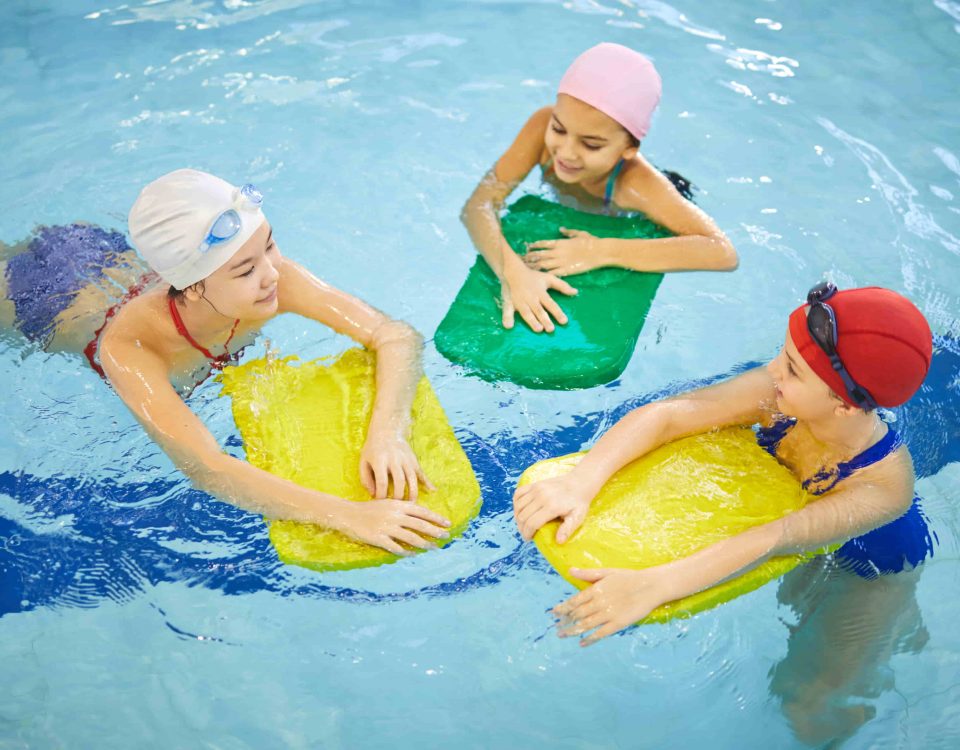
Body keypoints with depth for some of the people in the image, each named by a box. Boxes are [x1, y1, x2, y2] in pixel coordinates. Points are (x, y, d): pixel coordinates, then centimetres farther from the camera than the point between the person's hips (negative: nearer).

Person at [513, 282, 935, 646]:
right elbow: (666, 415, -40)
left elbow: (776, 540, -56)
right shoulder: (782, 390, -35)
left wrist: (653, 586, -67)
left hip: (876, 565, -3)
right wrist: (580, 483, -55)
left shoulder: (887, 485, -44)